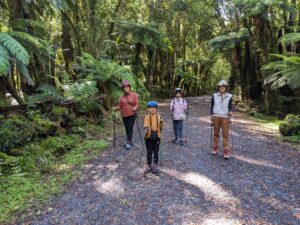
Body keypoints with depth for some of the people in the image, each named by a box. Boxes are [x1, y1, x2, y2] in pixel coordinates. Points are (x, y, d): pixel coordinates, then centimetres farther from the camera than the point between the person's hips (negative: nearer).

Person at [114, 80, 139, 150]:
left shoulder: (134, 95, -2)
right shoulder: (121, 97, 7)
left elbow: (137, 104, -8)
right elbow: (119, 106, 3)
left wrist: (135, 108, -29)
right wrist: (116, 108, -18)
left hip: (132, 114, -4)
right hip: (124, 115, 4)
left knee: (130, 128, -9)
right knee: (127, 129, 11)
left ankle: (128, 143, -4)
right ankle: (130, 142, 25)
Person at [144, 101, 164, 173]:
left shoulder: (159, 117, 0)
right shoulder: (147, 117, -4)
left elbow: (161, 127, 2)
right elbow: (146, 126, -13)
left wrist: (161, 122, -17)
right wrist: (146, 130, -33)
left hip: (157, 137, 1)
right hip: (149, 137, -1)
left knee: (156, 152, 12)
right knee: (149, 152, 8)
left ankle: (155, 165, 26)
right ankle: (149, 166, 22)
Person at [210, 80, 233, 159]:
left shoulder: (229, 96, 2)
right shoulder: (214, 96, 4)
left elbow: (230, 107, 2)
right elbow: (212, 106, 9)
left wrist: (230, 112, -20)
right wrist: (212, 115, 2)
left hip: (225, 117, -1)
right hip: (216, 117, 1)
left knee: (226, 134, -4)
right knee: (216, 133, 10)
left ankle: (226, 151, -3)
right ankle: (215, 148, 21)